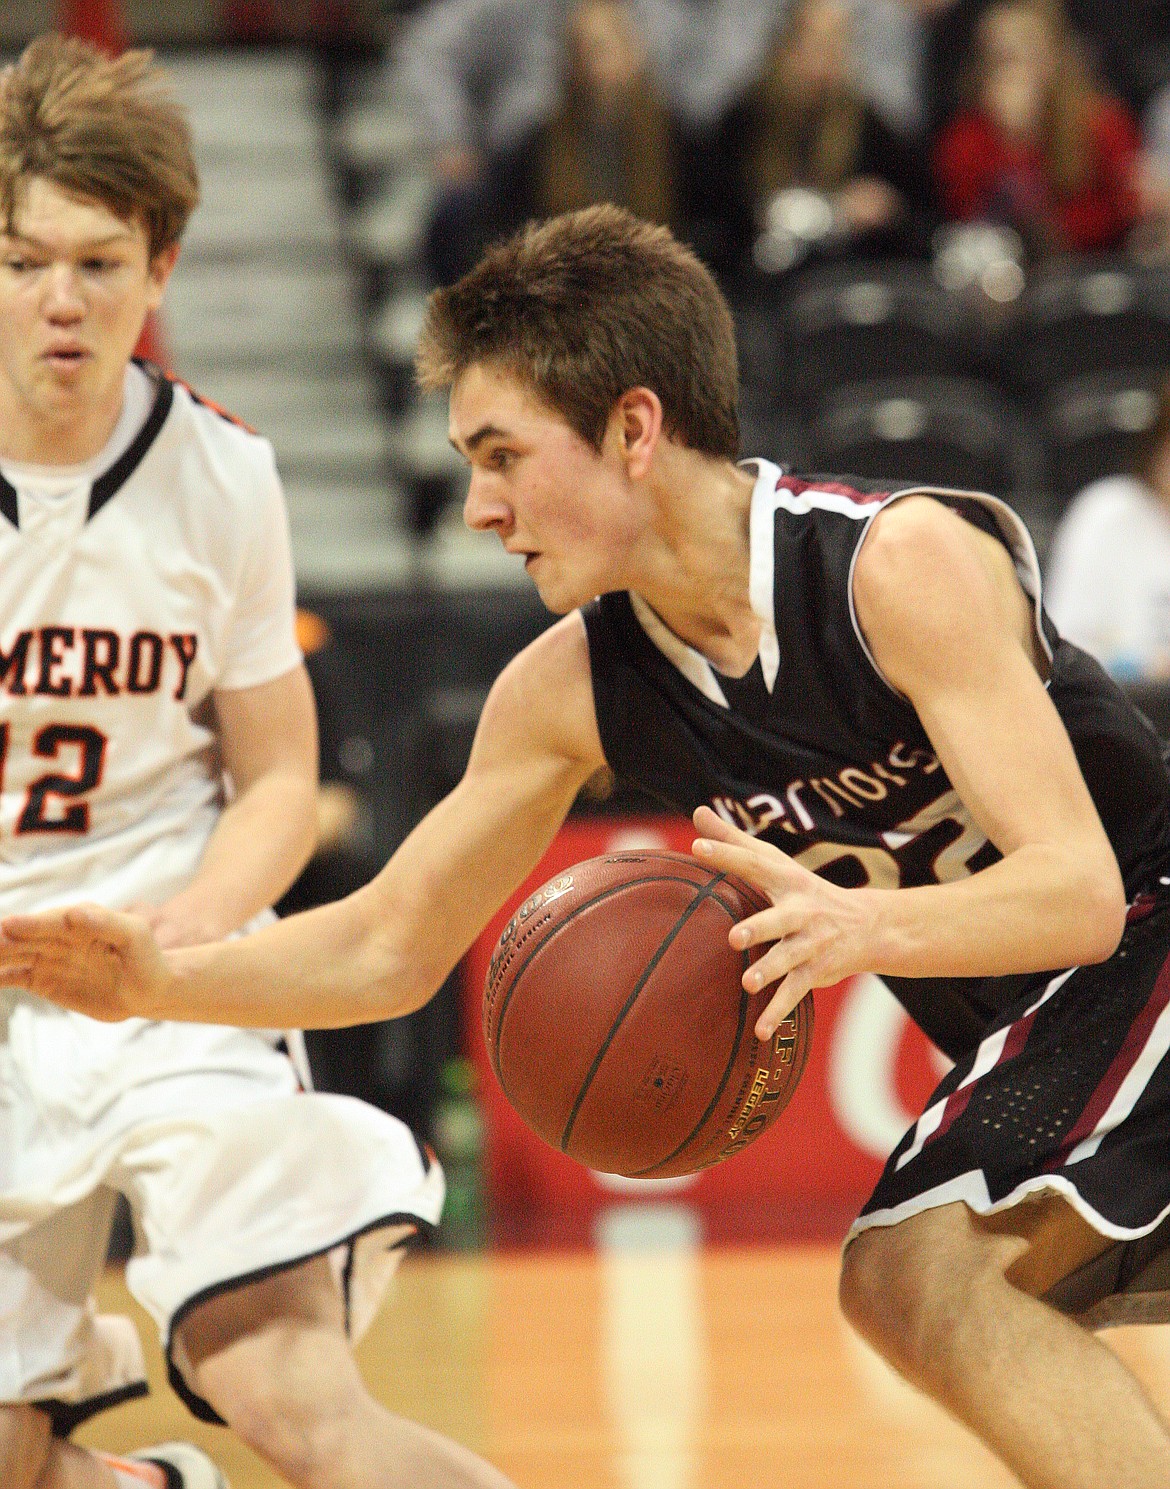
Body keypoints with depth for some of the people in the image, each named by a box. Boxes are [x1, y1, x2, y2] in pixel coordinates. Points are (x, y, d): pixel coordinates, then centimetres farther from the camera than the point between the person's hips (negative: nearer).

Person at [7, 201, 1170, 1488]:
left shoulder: (907, 565, -27)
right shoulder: (570, 690, -6)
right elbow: (391, 946, 1)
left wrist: (863, 925, -50)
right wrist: (164, 981, -16)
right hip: (1030, 1035, 8)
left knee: (917, 1271, -24)